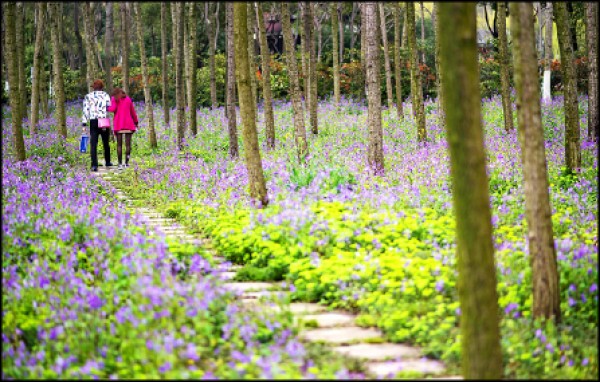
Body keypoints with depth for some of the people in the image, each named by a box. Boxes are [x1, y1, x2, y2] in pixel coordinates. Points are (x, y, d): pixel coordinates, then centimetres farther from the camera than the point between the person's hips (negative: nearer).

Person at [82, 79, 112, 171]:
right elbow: (109, 108, -1)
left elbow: (86, 111, -1)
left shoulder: (88, 96, 3)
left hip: (93, 122, -1)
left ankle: (94, 165, -16)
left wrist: (84, 124, -2)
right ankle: (107, 162, 30)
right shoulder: (105, 95, 4)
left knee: (93, 144, -4)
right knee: (105, 143, 18)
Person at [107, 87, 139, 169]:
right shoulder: (128, 99, 12)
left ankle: (120, 163, -6)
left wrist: (107, 108, 10)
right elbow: (133, 112, 13)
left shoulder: (114, 99, 6)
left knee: (119, 144, 1)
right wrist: (136, 122, 21)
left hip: (118, 125, -1)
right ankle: (127, 162, -7)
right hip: (128, 124, 1)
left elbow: (113, 109, -9)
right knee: (128, 144, 1)